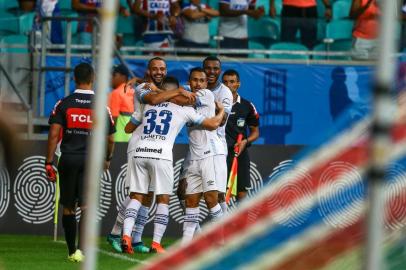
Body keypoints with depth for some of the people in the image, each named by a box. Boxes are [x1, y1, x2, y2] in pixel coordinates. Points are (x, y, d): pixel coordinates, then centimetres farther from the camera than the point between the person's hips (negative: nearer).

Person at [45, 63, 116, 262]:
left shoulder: (64, 104, -1)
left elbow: (54, 133, -7)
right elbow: (110, 139, 8)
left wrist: (49, 162, -4)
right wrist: (108, 158, 27)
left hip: (68, 159, 0)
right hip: (90, 160, 0)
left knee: (68, 208, 12)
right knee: (86, 206, -3)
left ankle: (72, 251, 18)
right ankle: (81, 249, -19)